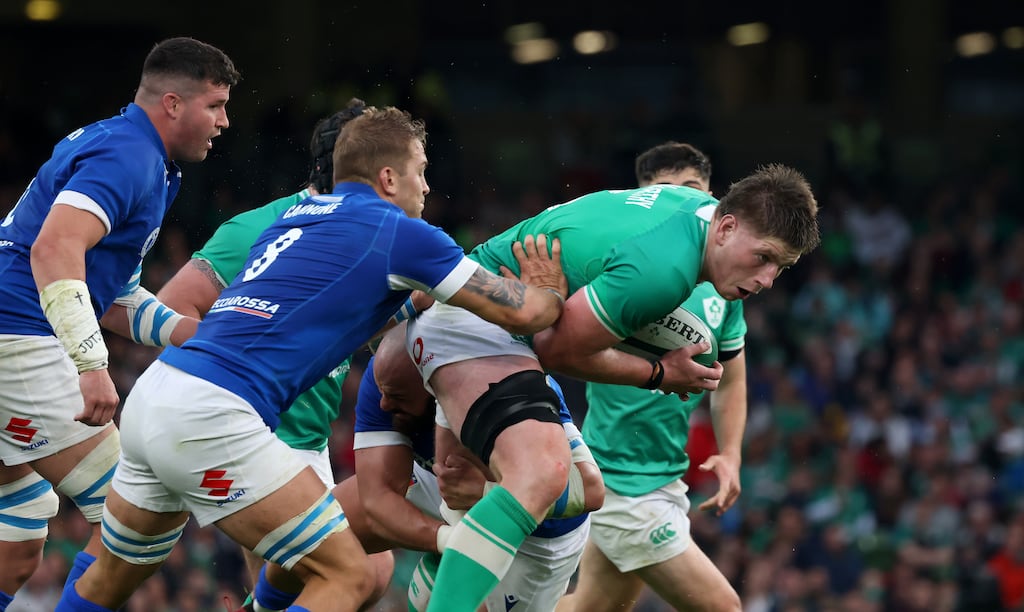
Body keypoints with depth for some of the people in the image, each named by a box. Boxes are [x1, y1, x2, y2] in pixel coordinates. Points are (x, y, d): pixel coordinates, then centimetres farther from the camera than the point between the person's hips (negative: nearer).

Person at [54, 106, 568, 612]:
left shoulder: (297, 216, 23)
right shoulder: (401, 232, 1)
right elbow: (523, 312, 3)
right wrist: (551, 292, 24)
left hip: (151, 396, 9)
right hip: (210, 419, -9)